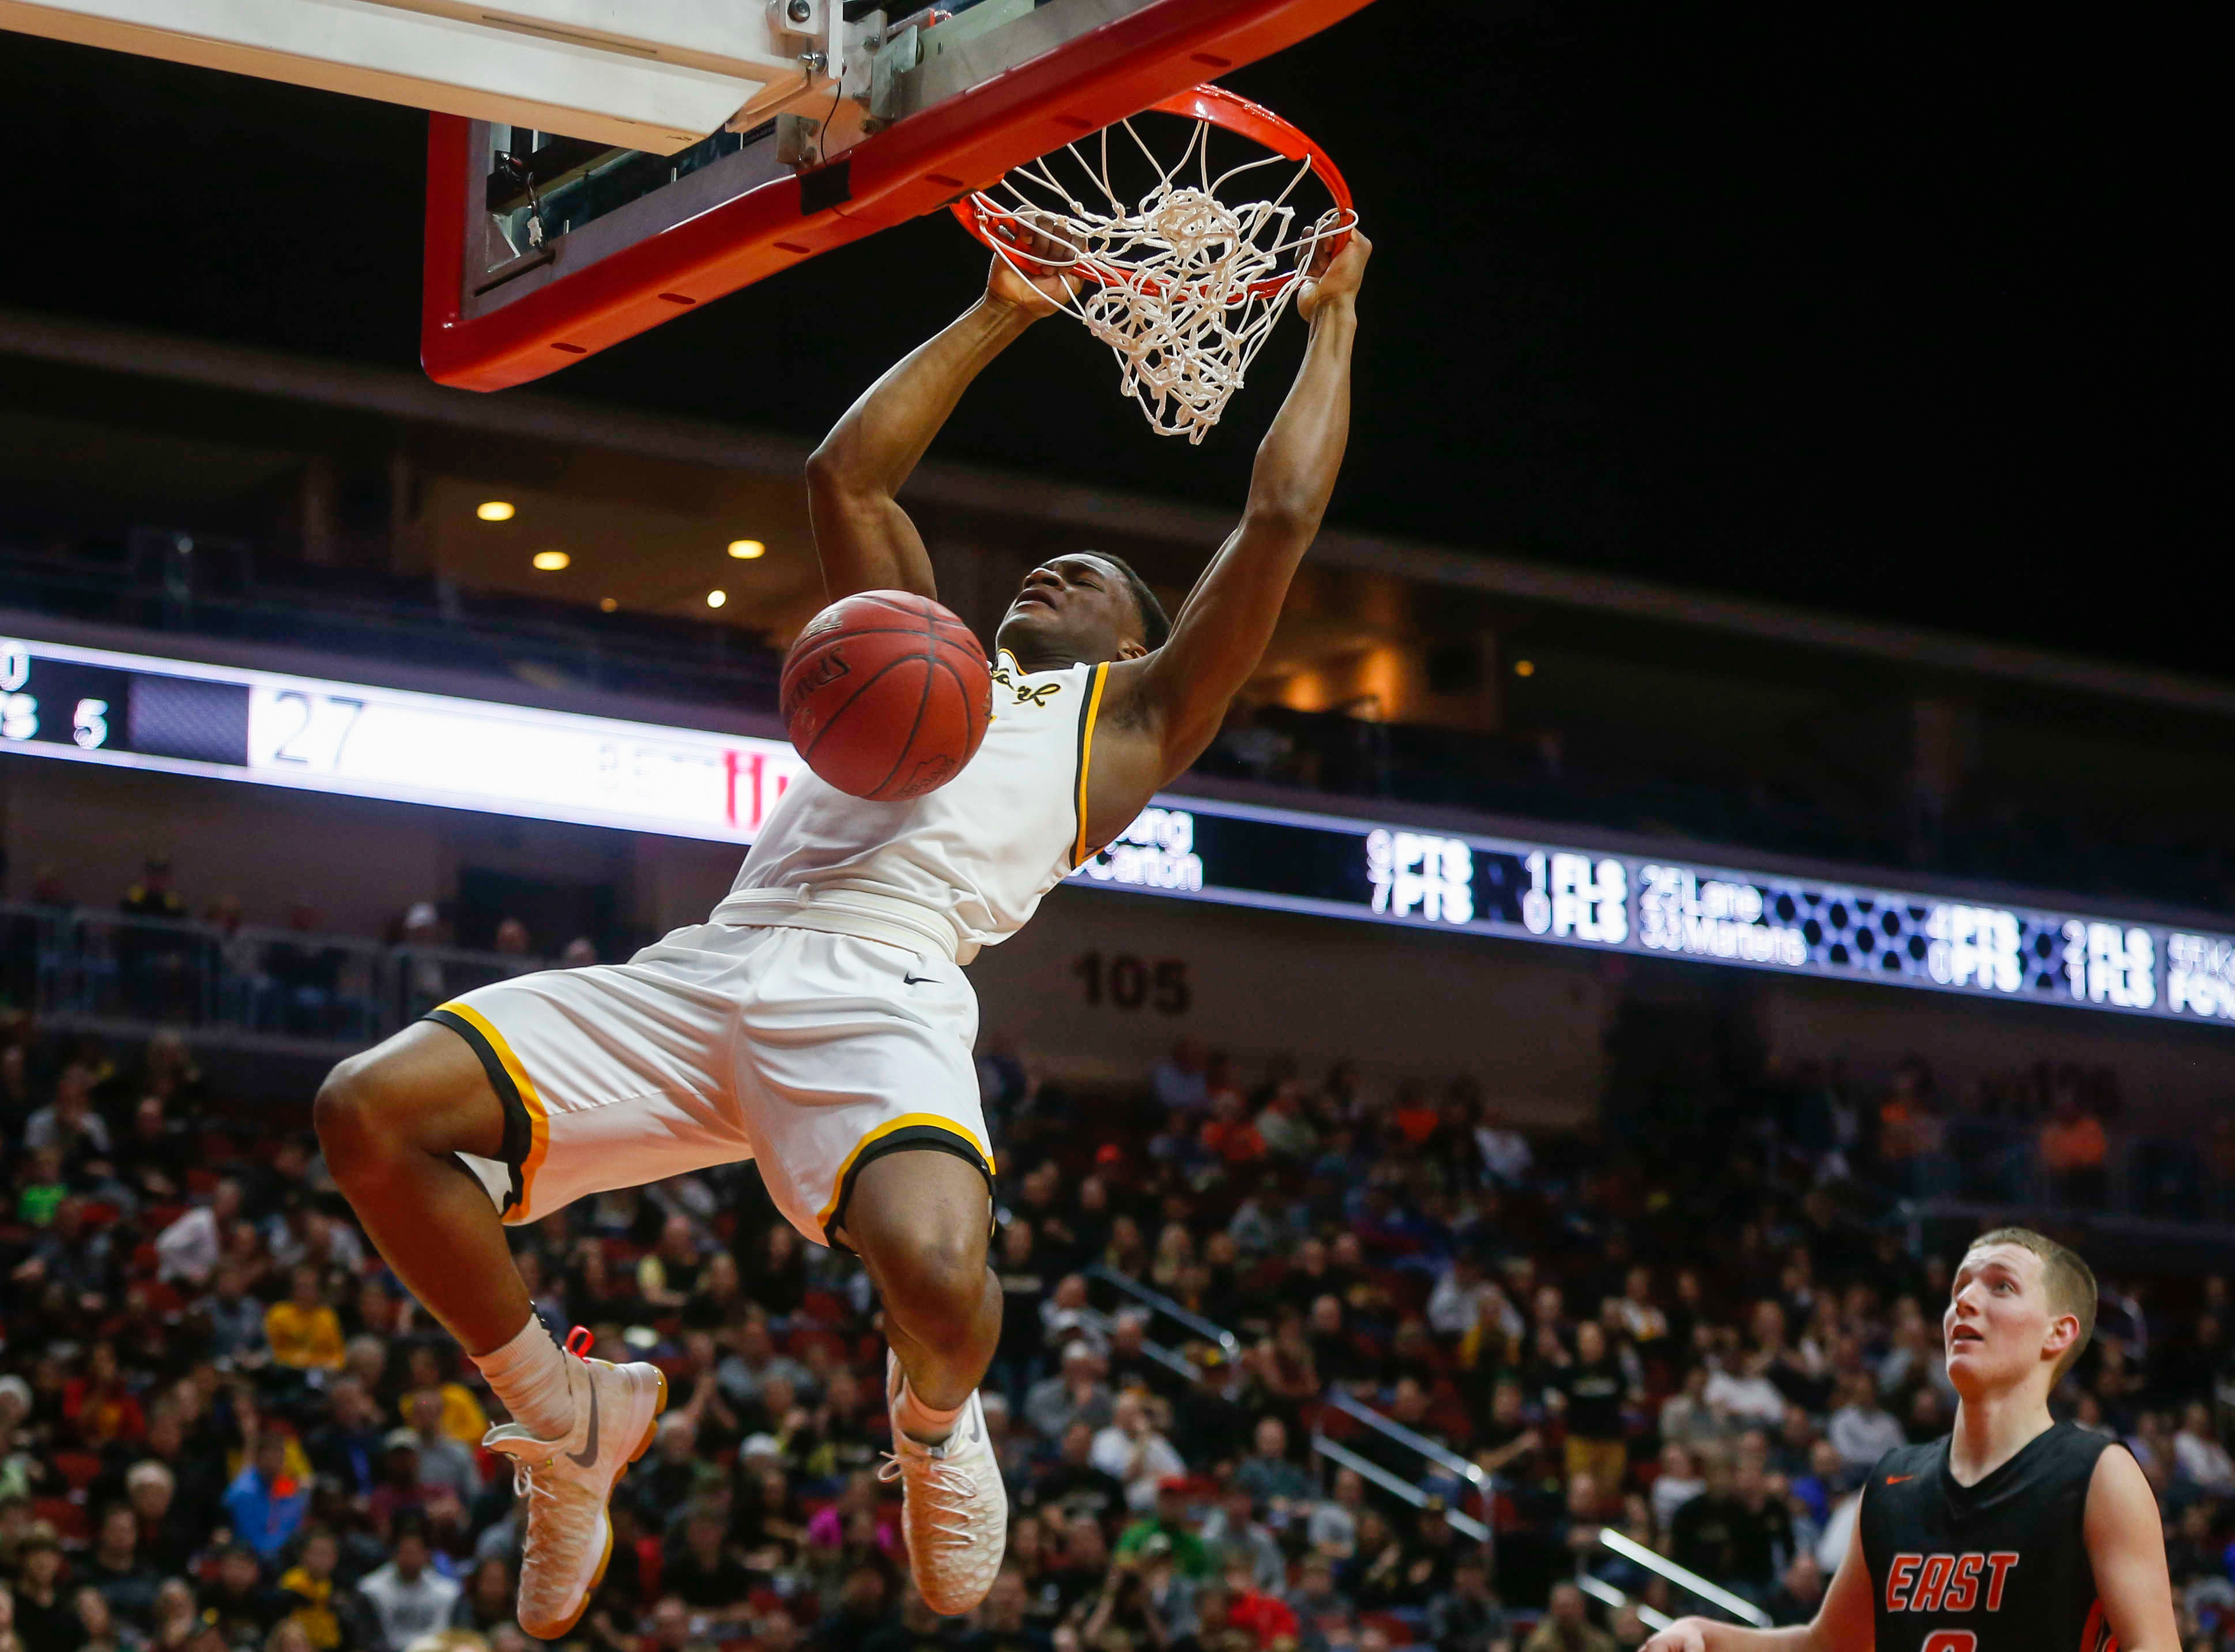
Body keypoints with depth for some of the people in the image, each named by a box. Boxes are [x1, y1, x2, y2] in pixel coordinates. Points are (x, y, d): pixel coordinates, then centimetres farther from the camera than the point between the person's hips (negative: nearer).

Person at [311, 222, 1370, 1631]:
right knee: (373, 1110, -14)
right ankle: (563, 1419, 8)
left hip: (883, 991, -5)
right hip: (707, 970, 5)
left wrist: (1332, 319, 29)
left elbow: (1282, 519, 21)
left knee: (936, 1266, -37)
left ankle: (934, 1419, 5)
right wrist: (1000, 318, 43)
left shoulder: (1133, 716, 24)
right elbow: (846, 473, 39)